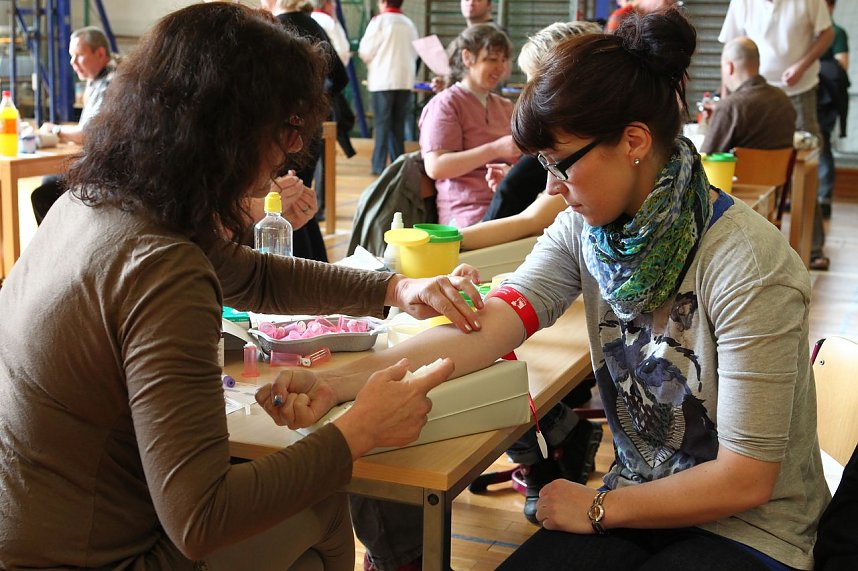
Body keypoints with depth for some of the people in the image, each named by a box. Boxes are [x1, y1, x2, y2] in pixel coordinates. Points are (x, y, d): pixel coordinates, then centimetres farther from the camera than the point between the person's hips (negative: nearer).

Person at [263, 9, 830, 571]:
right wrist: (338, 383, -27)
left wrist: (597, 508, -11)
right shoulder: (583, 231, -4)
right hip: (637, 495, 5)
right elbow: (489, 326, -16)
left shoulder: (749, 269, -23)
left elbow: (743, 480, -20)